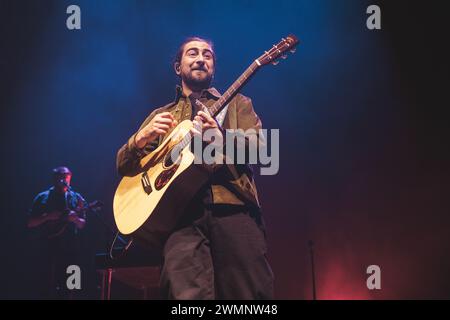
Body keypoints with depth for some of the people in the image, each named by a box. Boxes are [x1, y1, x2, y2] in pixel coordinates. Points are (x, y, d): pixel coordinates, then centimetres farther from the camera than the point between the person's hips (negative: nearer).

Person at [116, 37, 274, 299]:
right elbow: (123, 166, 19)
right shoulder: (160, 116, 26)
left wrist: (221, 137, -17)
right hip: (183, 214, 1)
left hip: (234, 208, 0)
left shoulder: (237, 104, 21)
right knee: (187, 294, -23)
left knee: (252, 292, -10)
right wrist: (143, 136, -2)